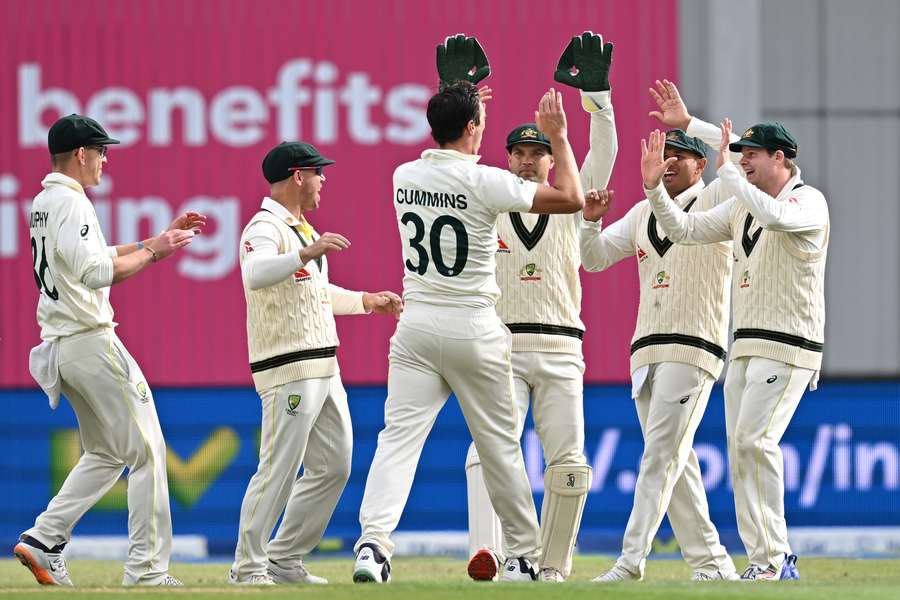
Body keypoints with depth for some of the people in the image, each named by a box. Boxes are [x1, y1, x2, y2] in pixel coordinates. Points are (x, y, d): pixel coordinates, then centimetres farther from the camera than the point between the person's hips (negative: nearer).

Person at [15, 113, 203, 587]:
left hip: (61, 349, 10)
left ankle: (44, 539, 8)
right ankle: (146, 570, -6)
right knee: (146, 449, -4)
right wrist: (154, 250, -14)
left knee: (106, 454, 18)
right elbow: (98, 273, -25)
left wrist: (163, 237, 21)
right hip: (91, 342, -10)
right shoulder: (71, 202, -15)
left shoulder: (44, 202, 16)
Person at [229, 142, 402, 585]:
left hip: (323, 368, 10)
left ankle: (285, 561, 18)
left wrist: (367, 301, 30)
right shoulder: (265, 227, -12)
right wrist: (306, 254, -44)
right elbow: (255, 274, -33)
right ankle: (249, 569, -6)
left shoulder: (301, 229, 20)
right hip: (288, 369, -10)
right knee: (279, 469, -11)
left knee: (333, 467, 11)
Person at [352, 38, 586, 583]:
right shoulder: (485, 182, -12)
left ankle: (374, 540, -25)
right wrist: (559, 137, 2)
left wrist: (459, 105, 34)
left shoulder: (404, 177, 5)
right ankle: (525, 555, 18)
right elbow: (572, 198, -10)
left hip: (416, 327, 4)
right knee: (500, 445, 9)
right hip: (473, 329, -4)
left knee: (399, 436, -5)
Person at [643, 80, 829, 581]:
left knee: (754, 439, -21)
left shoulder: (809, 201, -10)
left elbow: (776, 216, -31)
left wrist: (725, 171, -24)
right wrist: (654, 187, 0)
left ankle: (775, 559, -18)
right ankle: (767, 566, 6)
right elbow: (684, 229, 14)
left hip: (789, 347, -9)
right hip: (745, 347, 9)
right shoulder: (743, 207, 15)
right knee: (741, 451, 4)